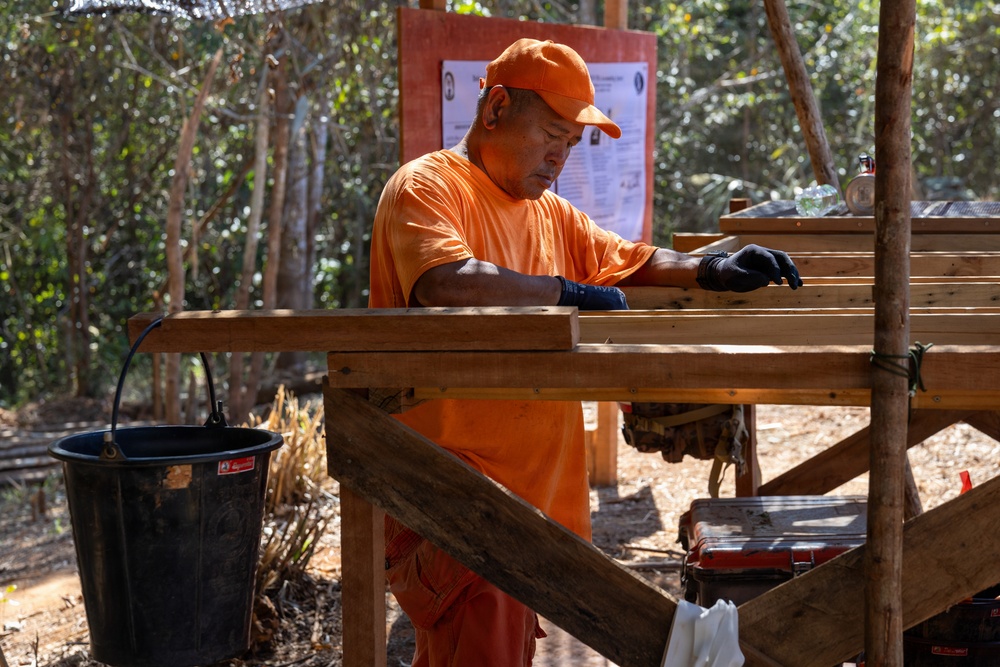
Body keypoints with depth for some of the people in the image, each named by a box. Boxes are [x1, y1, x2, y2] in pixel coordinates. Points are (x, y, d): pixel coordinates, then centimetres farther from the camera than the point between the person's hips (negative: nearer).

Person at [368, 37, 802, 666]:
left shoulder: (552, 213, 20)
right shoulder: (427, 186, -8)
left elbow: (629, 262, 25)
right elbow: (446, 283, -25)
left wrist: (711, 272, 5)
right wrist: (572, 295, -17)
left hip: (532, 490, 9)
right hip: (452, 493, -9)